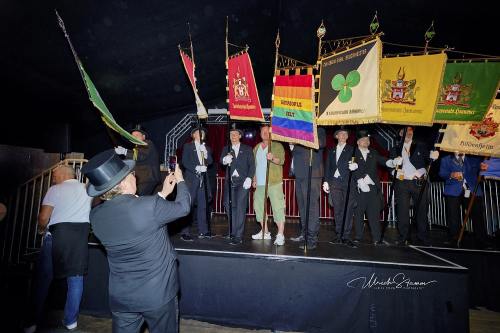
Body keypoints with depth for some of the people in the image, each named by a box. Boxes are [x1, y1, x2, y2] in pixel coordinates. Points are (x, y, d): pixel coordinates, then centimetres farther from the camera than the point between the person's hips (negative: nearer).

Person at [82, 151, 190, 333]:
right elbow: (183, 207, -8)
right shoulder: (150, 205, -28)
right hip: (157, 294, -4)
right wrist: (180, 181, 8)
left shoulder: (95, 215, -9)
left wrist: (163, 193, 12)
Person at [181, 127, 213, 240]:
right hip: (191, 178, -4)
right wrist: (196, 168, -17)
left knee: (202, 204, 6)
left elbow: (210, 162, 6)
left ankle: (203, 231, 11)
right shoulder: (188, 146, 6)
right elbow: (185, 162, -5)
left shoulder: (206, 148, 18)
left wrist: (205, 153, -9)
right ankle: (185, 232, -1)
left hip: (203, 179, 4)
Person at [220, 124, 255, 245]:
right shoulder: (226, 149, 14)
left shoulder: (247, 149, 8)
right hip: (230, 182, 3)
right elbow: (221, 160, -3)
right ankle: (233, 232, 21)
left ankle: (238, 236, -4)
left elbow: (252, 165, 2)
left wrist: (249, 178, -11)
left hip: (243, 182, -3)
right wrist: (225, 160, -27)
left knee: (240, 208, -8)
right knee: (230, 207, 5)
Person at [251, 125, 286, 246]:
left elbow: (281, 160, -13)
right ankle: (265, 232, 23)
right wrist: (254, 180, 14)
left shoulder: (277, 146, 1)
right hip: (260, 183, 6)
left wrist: (273, 158, -33)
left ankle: (280, 235, -6)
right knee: (258, 206, 10)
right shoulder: (256, 148, 18)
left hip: (274, 182, -6)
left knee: (278, 208, -9)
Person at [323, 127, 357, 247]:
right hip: (335, 182, 3)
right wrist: (326, 181, 9)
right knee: (337, 210, 3)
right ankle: (339, 235, 10)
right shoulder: (331, 151, 20)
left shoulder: (352, 150, 11)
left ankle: (346, 236, -1)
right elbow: (328, 167, 17)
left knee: (348, 209, -7)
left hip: (348, 182, -2)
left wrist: (353, 166, -20)